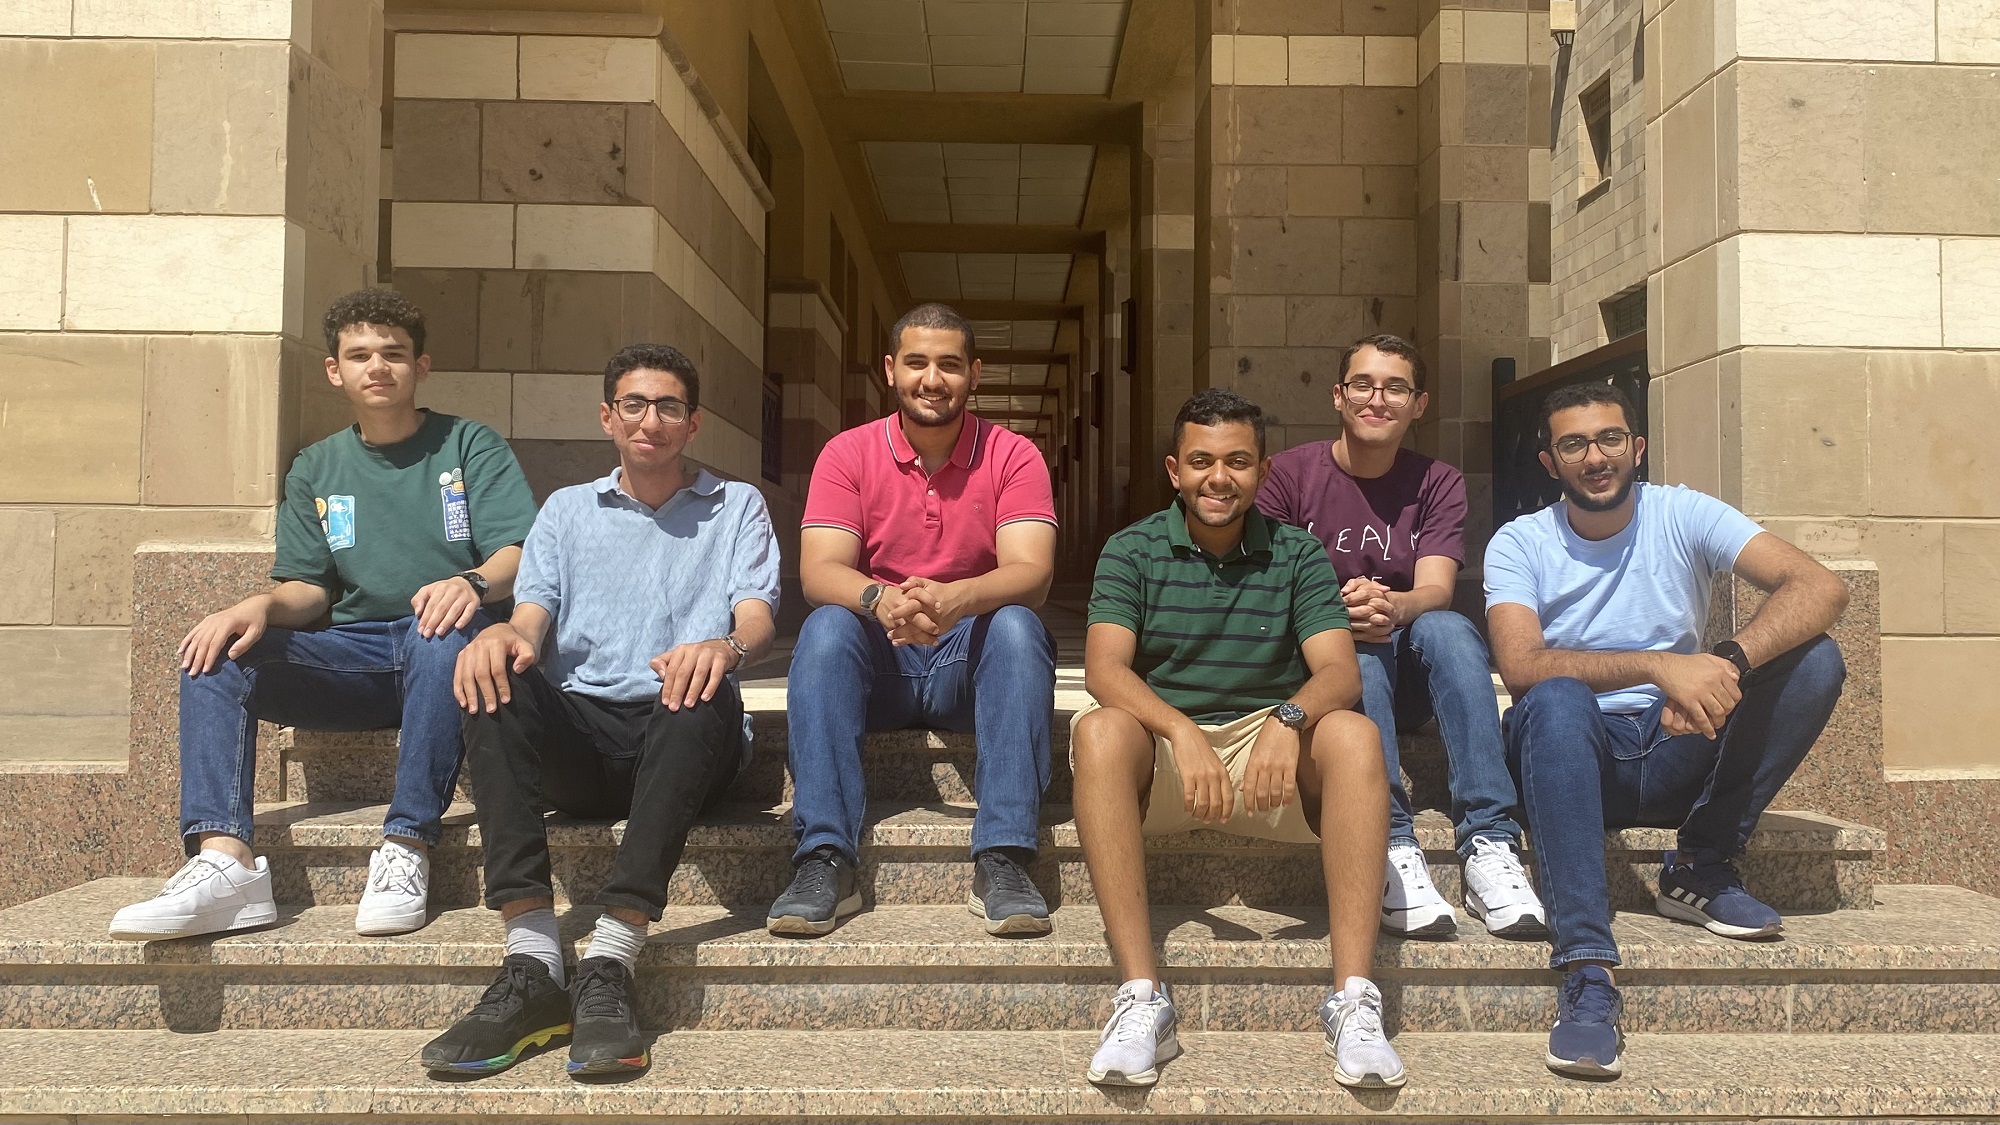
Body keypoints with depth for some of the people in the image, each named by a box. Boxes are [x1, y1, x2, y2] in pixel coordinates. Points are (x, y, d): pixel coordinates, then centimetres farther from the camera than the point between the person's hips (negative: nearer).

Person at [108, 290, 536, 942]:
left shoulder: (469, 446, 7)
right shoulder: (316, 469, 18)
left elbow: (519, 554, -7)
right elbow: (308, 589, 12)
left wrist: (472, 581, -31)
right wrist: (262, 605, -13)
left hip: (442, 651, -4)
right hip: (352, 657, 4)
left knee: (446, 630, -38)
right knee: (213, 650, -19)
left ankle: (407, 849, -38)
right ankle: (224, 859, -34)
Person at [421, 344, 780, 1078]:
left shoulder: (735, 506, 16)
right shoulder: (567, 510, 22)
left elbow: (758, 618, 0)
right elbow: (533, 616, 8)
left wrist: (726, 647, -27)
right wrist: (506, 637, -19)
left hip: (680, 739, -2)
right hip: (580, 730, 2)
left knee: (710, 693, -36)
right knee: (497, 683, -29)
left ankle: (608, 967, -41)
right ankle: (531, 969, -38)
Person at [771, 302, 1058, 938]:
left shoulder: (1012, 456, -2)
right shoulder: (847, 454, -1)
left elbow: (1031, 574, -17)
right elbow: (818, 573, -13)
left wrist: (956, 598, -39)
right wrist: (881, 600, -37)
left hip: (972, 665, 0)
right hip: (879, 667, 1)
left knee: (1018, 626, -30)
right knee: (826, 627, -28)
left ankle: (1002, 861, -33)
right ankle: (825, 861, -32)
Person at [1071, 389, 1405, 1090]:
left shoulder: (1298, 555, 8)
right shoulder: (1132, 552, 4)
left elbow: (1339, 671, -6)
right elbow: (1103, 669, -11)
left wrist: (1290, 718, -29)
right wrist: (1183, 731, -30)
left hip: (1271, 746, 1)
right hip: (1162, 745, -1)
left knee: (1354, 737, -28)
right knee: (1099, 732, -33)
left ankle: (1353, 1000, -30)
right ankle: (1142, 999, -35)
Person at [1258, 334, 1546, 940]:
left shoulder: (1438, 485, 7)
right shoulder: (1288, 474, 0)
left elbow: (1435, 590, -10)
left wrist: (1392, 607, -35)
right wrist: (1336, 610, -29)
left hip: (1407, 679, 2)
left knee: (1449, 629, -30)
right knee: (1357, 649, -34)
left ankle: (1489, 845, -36)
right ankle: (1393, 850, -43)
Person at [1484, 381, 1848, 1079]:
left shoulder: (1683, 516, 0)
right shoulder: (1519, 544, -3)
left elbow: (1821, 588, -14)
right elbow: (1520, 667, -20)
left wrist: (1728, 662, -32)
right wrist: (1658, 665, -33)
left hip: (1677, 757, 2)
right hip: (1573, 758, -2)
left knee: (1815, 661, -17)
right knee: (1557, 700, -36)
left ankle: (1700, 869, -10)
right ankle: (1587, 969, -42)